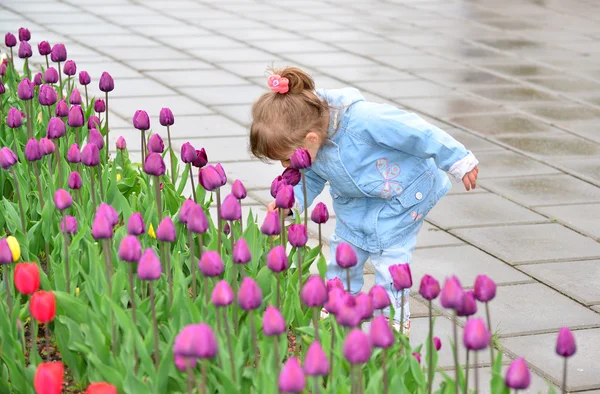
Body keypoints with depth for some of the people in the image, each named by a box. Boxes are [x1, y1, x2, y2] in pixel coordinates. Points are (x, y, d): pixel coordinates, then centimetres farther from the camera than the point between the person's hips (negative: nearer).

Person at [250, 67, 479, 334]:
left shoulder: (362, 121, -44)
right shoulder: (304, 144, -21)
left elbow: (417, 133, -32)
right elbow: (310, 178, -1)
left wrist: (459, 162, -21)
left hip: (401, 195, -6)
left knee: (389, 259, -5)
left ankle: (394, 319, 13)